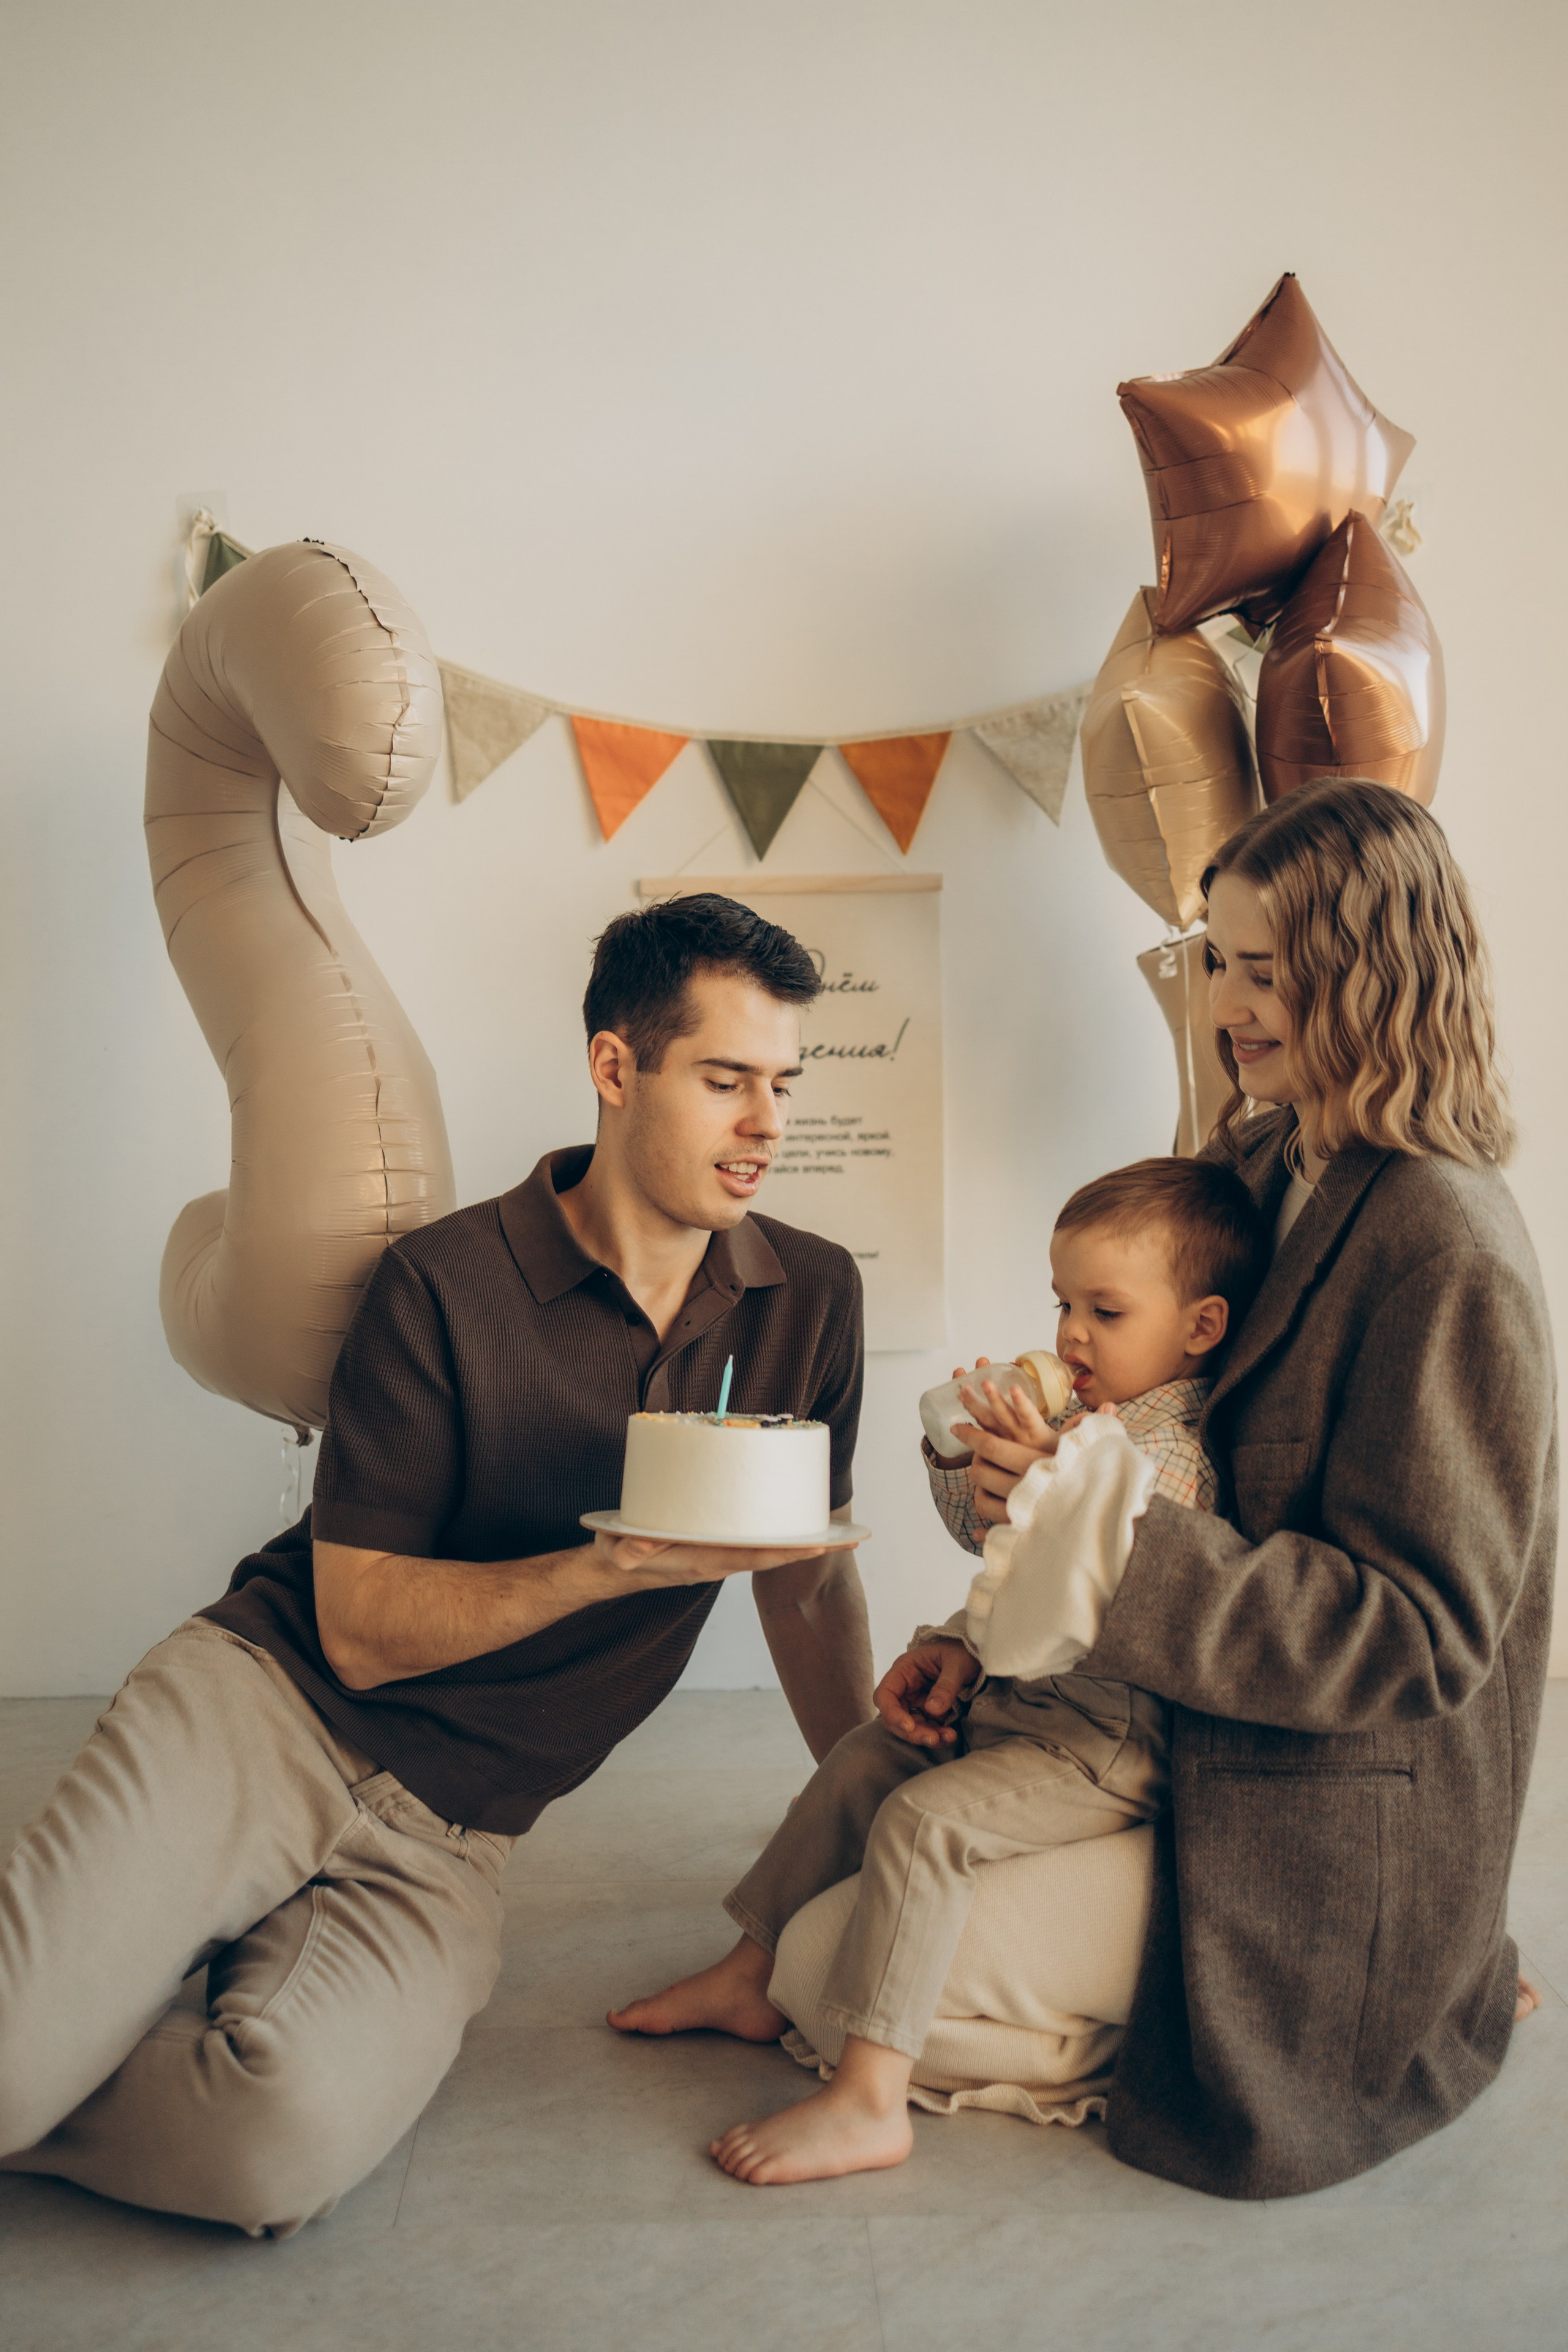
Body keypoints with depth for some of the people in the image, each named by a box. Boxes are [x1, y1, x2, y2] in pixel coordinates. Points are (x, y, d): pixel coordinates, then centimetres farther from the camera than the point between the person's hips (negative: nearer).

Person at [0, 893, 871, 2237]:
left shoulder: (809, 1299, 2)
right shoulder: (445, 1286, -10)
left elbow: (808, 1576, 14)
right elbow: (363, 1631, -10)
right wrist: (615, 1565, -21)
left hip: (446, 1840, 3)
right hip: (267, 1709, -2)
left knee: (287, 2139, -25)